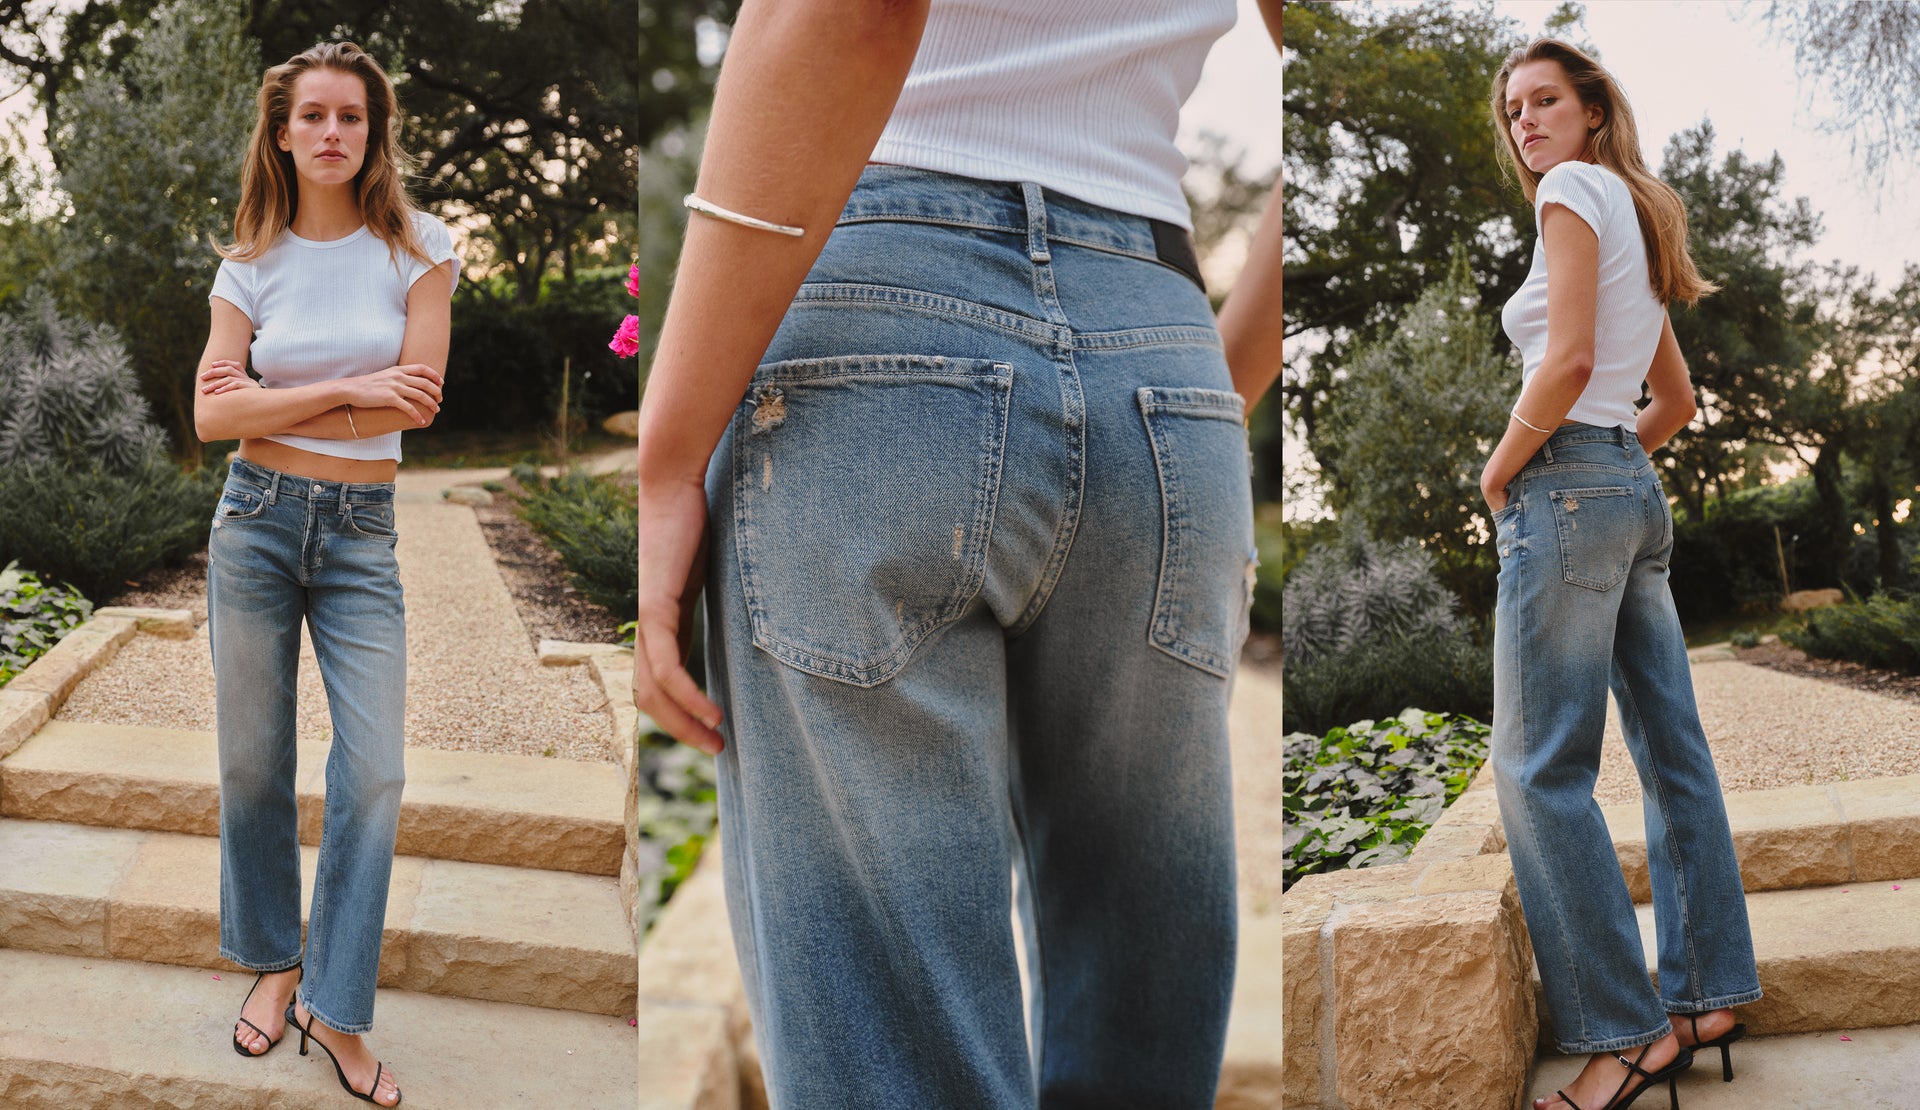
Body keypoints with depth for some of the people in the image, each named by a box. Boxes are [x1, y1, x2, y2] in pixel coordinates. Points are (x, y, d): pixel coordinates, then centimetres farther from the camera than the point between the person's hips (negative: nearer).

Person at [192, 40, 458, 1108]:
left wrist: (272, 404, -10)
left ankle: (337, 1010, 5)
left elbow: (420, 401, -12)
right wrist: (346, 391, -15)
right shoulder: (251, 264, 3)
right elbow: (212, 416, -6)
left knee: (374, 771, -8)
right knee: (253, 762, 8)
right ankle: (275, 958, 29)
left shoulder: (417, 246, -2)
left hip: (363, 534, -1)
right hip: (256, 519, 2)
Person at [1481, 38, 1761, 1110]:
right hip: (1638, 491, 10)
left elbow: (1569, 359, -18)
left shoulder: (1576, 188, -6)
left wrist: (1502, 467, -8)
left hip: (1568, 487, -10)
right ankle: (1710, 993, 11)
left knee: (1541, 768, -10)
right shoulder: (1638, 220, 22)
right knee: (1673, 752, 7)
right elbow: (1678, 402, 26)